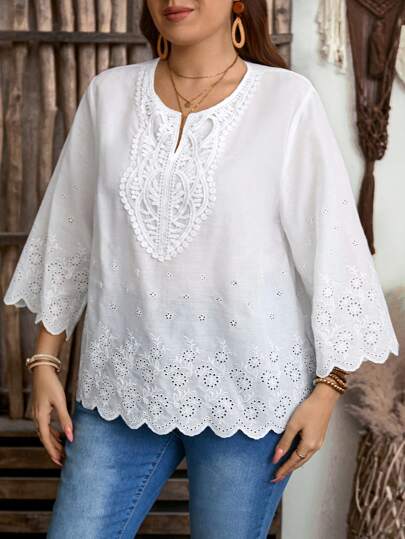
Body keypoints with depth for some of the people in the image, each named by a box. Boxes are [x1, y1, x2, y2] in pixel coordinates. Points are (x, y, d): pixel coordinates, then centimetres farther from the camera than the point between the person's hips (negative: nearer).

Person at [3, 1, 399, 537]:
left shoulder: (289, 100, -7)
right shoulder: (108, 95, 3)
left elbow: (329, 246, -5)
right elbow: (68, 231, 8)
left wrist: (326, 390, -5)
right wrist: (45, 361, 7)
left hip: (249, 386, -2)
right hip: (125, 382, 3)